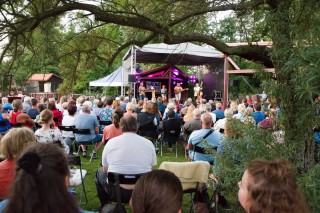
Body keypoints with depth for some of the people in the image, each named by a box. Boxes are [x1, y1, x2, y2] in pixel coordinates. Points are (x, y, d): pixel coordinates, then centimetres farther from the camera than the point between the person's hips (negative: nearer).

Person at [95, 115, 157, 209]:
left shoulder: (111, 142, -5)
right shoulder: (149, 143, -3)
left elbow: (105, 170, 6)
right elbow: (149, 170, 8)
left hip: (116, 191, -1)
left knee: (100, 172, 28)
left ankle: (104, 205, 42)